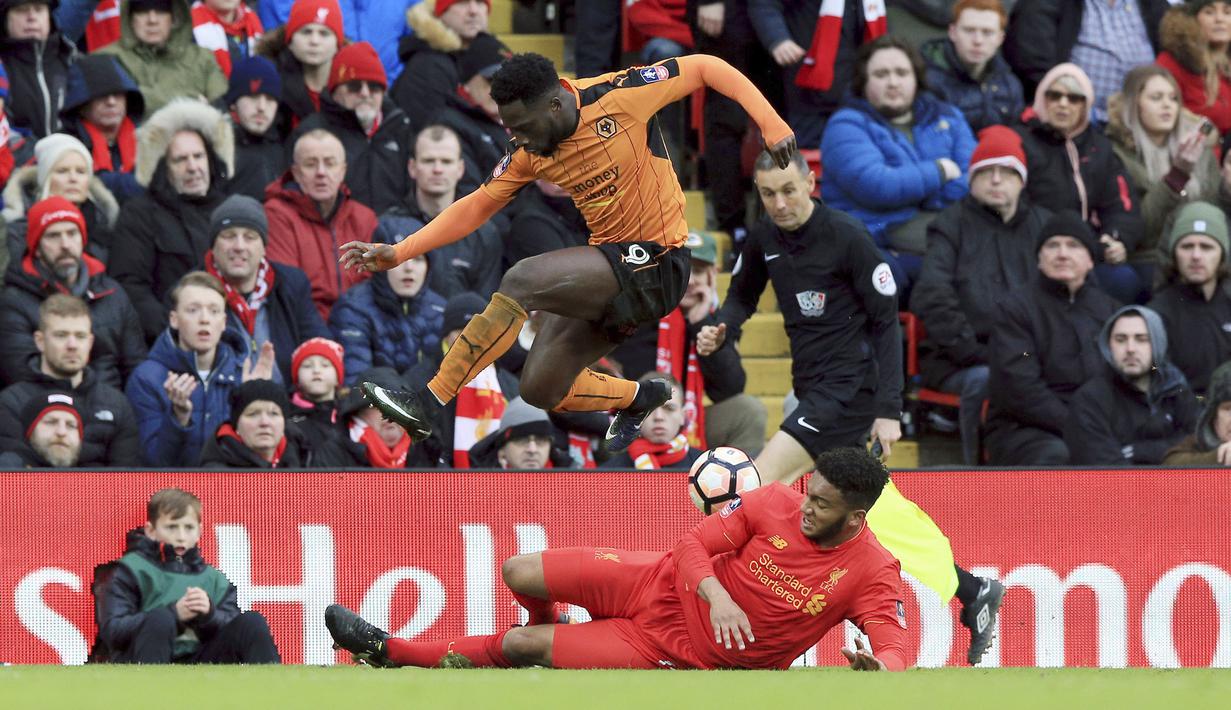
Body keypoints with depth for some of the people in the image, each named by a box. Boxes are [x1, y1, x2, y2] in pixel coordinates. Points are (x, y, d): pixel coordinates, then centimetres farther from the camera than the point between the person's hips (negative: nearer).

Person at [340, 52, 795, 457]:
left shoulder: (617, 96, -17)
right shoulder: (530, 153, 0)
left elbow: (705, 68, -9)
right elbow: (476, 208, 8)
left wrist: (769, 122, -17)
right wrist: (398, 253, 0)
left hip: (655, 264, -8)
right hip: (610, 267, 8)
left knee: (521, 282, -23)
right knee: (540, 389, 4)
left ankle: (427, 405, -21)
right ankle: (640, 399, 30)